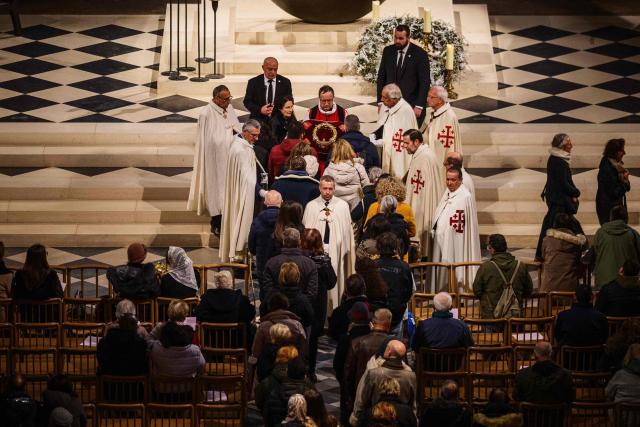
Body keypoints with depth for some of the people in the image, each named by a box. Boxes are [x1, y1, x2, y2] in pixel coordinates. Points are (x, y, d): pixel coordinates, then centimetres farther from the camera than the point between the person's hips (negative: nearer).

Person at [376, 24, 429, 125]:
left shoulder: (419, 54, -4)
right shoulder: (388, 51, 7)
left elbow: (425, 82, -5)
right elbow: (381, 77, 11)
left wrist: (419, 106, -11)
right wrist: (380, 101, 4)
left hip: (411, 105, -3)